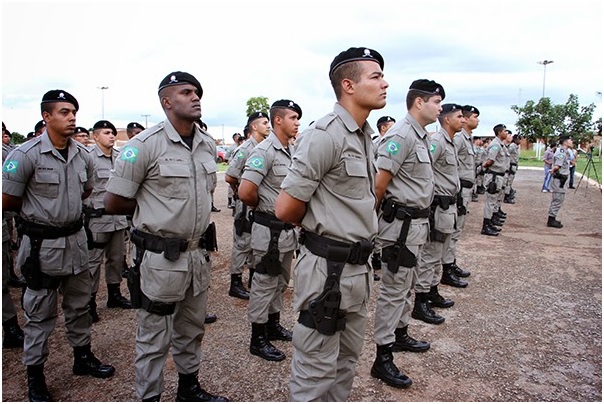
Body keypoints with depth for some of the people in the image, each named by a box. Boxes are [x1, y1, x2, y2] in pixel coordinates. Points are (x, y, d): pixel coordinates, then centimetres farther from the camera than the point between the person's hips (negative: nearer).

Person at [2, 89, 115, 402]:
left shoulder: (82, 155, 1)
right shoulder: (26, 154, -17)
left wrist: (58, 206, 7)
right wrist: (38, 210, 3)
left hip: (75, 239, 6)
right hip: (42, 244, -5)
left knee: (79, 304, 19)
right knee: (39, 313, 8)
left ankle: (83, 357, 37)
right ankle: (35, 374, 25)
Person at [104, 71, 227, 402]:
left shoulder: (208, 144, 4)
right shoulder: (145, 145, -15)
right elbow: (113, 203, -11)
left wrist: (166, 204, 7)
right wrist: (152, 207, 1)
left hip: (198, 252, 6)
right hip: (161, 258, -6)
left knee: (191, 329, 22)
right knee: (154, 337, 9)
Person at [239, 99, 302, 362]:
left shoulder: (292, 151, 9)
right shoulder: (265, 151, -17)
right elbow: (245, 192, -25)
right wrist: (262, 207, -7)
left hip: (288, 228, 8)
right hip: (270, 229, -8)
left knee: (281, 281, 20)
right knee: (265, 283, 4)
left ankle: (273, 325, 38)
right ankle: (258, 339, 18)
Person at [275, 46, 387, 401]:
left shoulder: (366, 136, 11)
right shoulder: (325, 135, -18)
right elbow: (285, 209, -19)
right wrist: (318, 223, 0)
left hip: (359, 266, 9)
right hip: (328, 267, -8)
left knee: (347, 360, 23)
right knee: (316, 370, 7)